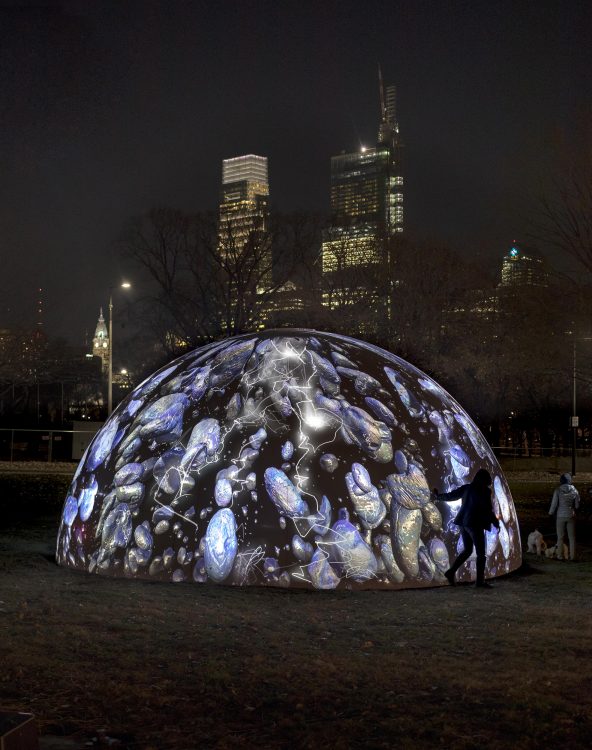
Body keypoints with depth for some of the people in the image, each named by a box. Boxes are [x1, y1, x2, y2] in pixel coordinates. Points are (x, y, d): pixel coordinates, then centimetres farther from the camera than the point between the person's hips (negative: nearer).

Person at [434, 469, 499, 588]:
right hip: (475, 524, -7)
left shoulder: (466, 488, 7)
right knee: (481, 553, 2)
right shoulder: (485, 491, -11)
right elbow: (488, 510, -13)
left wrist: (438, 496, 33)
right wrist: (496, 523, -2)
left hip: (464, 523, 7)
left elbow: (451, 495, 15)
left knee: (467, 550, 18)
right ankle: (480, 581, 4)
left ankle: (451, 571, 9)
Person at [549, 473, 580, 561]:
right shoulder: (574, 490, -3)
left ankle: (560, 555, 12)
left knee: (560, 537, 8)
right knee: (572, 537, 9)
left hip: (561, 516, -2)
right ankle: (572, 556, 11)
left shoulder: (558, 490, -9)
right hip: (571, 515, 2)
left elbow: (554, 503, -7)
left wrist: (551, 512, 10)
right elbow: (577, 505, 4)